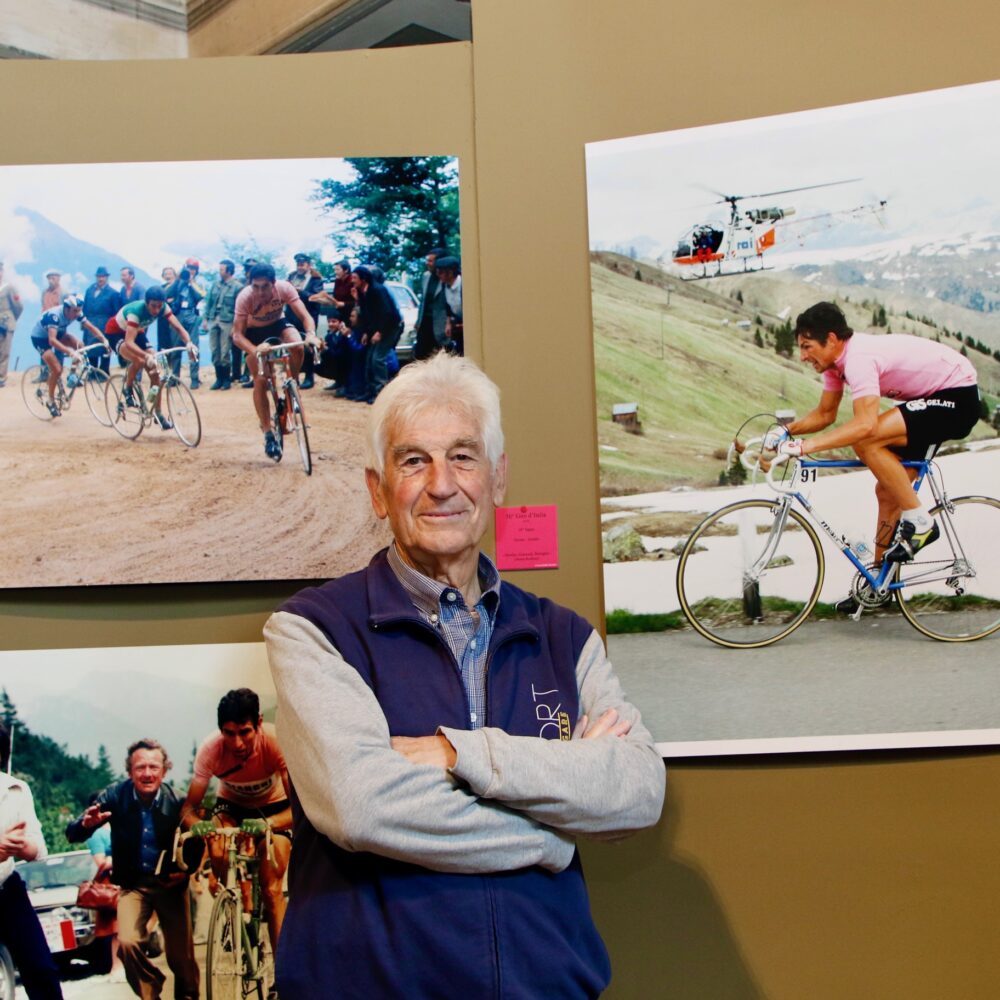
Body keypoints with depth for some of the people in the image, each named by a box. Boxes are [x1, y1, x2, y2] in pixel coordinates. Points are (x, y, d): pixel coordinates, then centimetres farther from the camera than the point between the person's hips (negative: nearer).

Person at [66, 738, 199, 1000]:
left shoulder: (177, 802, -14)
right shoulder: (115, 796, -13)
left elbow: (196, 843, 1)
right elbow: (72, 835, -13)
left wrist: (186, 869, -15)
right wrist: (86, 824, -35)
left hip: (170, 883, 0)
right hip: (133, 884, 0)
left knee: (181, 956, 2)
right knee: (127, 942, -21)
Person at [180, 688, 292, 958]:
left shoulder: (276, 741, -36)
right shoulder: (210, 749, -31)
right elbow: (189, 808, -26)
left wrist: (267, 824, -58)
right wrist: (198, 824, -49)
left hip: (273, 806, -2)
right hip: (231, 804, 2)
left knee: (272, 890, -11)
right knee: (217, 851, -28)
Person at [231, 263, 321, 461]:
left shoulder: (284, 288, -30)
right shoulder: (244, 297, -33)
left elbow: (305, 316, -33)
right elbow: (237, 335, -34)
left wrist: (311, 334, -55)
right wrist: (254, 350, -54)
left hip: (278, 324, 1)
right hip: (254, 333, -1)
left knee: (297, 345, -32)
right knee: (260, 381, -14)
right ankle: (268, 434, -3)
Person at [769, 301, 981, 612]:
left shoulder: (859, 357, -28)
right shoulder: (837, 359, 1)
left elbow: (865, 425, -40)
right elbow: (825, 414, 9)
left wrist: (804, 446, -42)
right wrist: (787, 430, -9)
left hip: (958, 398, -10)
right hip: (928, 397, 10)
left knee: (866, 442, -27)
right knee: (887, 491, 9)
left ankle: (919, 522, -13)